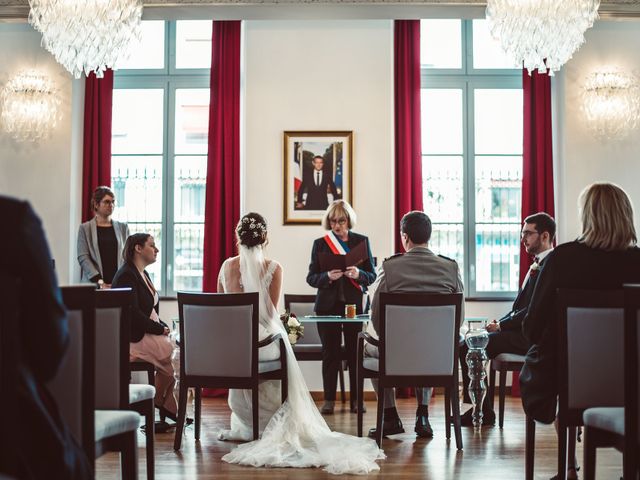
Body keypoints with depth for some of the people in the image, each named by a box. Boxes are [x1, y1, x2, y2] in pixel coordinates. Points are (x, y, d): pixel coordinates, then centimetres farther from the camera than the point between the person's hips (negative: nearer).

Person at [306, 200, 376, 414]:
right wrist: (327, 277, -17)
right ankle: (329, 400, 9)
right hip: (328, 305, 0)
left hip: (355, 304, 0)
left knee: (355, 352, 0)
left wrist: (358, 274, -18)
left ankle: (356, 399, 9)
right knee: (330, 353, 2)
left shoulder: (362, 241, 6)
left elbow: (372, 276, 4)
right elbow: (311, 277, 3)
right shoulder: (320, 244, 7)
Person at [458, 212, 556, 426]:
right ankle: (480, 408, 11)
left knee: (468, 348, -17)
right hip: (522, 331, 10)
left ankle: (483, 412, -5)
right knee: (470, 344, 9)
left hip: (531, 337, -10)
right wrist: (500, 322, 5)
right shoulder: (538, 264, 17)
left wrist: (501, 326, -12)